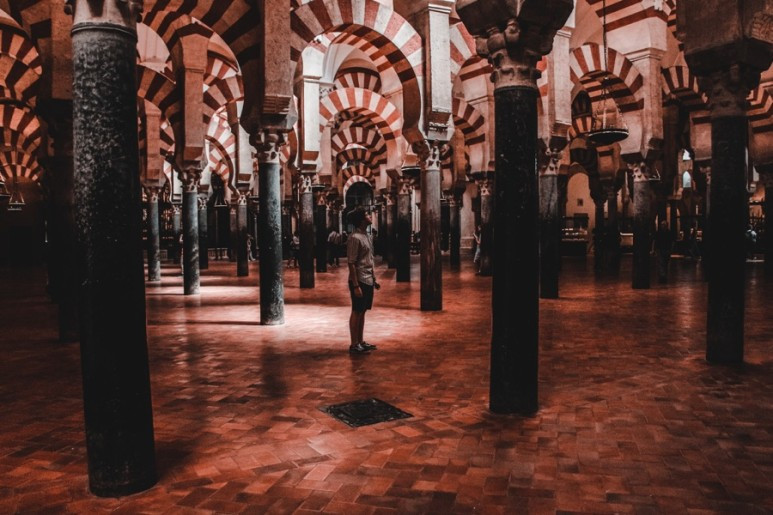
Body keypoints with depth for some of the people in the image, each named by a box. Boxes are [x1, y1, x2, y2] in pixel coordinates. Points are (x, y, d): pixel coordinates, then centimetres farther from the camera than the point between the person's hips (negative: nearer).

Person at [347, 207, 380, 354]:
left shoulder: (367, 236, 12)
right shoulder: (355, 238, -16)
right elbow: (351, 263, -18)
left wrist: (374, 279, 18)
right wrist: (356, 285, -21)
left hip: (368, 281, 9)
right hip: (359, 281, -9)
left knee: (362, 311, 13)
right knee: (356, 312, -1)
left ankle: (360, 342, 22)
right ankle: (354, 345, 6)